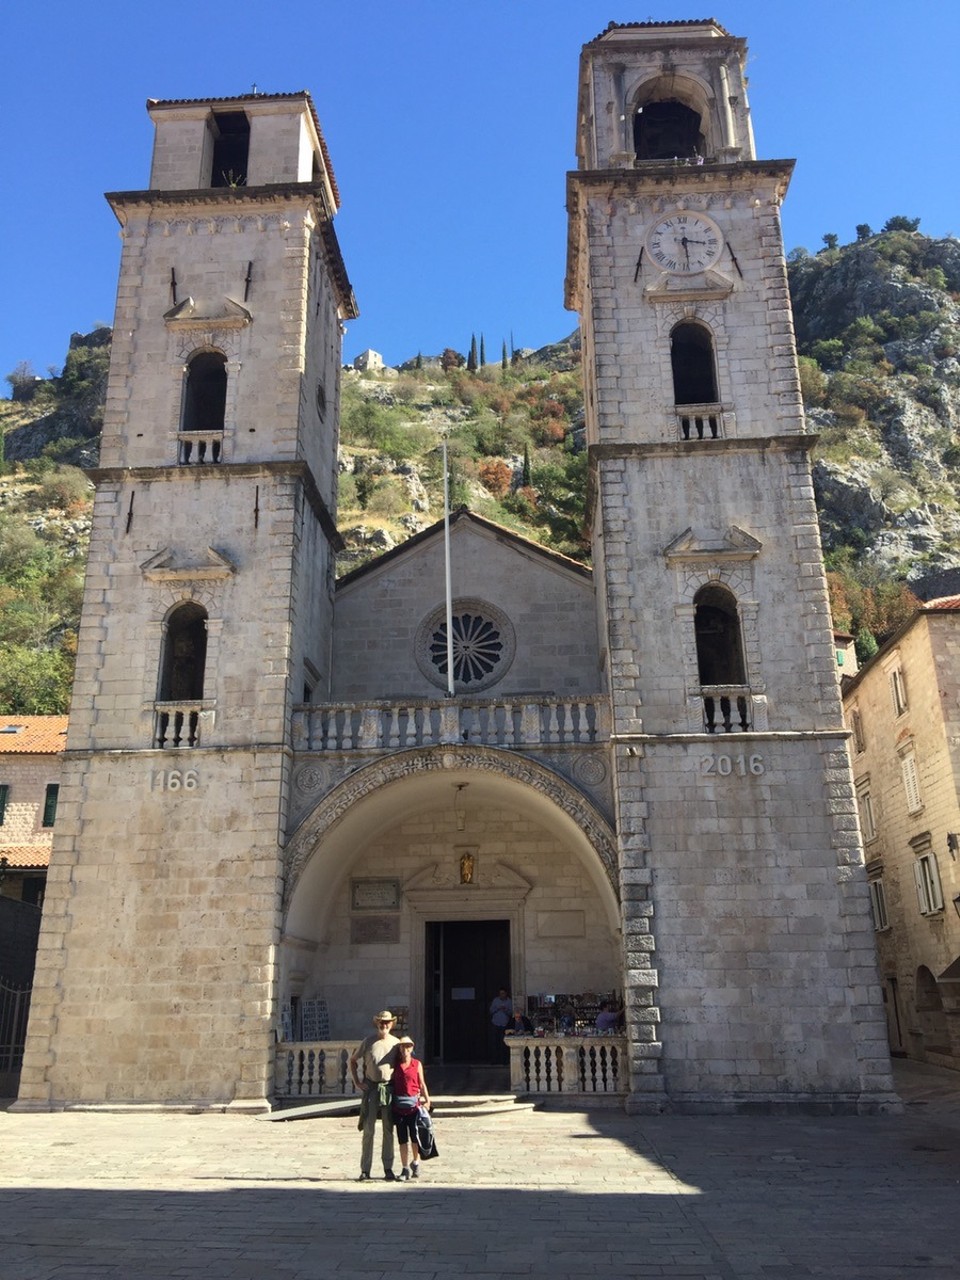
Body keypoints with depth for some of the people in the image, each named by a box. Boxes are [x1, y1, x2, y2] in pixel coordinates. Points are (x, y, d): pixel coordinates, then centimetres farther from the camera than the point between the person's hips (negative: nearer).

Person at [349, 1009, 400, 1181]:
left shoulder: (396, 1043, 3)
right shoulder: (368, 1042, -1)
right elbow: (352, 1061, 8)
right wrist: (357, 1082, 1)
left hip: (389, 1088, 1)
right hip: (371, 1088, -1)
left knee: (388, 1130, 7)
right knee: (368, 1130, 0)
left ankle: (388, 1169, 14)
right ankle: (365, 1169, 7)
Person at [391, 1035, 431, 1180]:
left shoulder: (417, 1064, 3)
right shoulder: (395, 1064, 5)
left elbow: (422, 1084, 6)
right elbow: (392, 1083, 7)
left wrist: (427, 1099, -1)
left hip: (414, 1104, -1)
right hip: (399, 1106, 1)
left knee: (415, 1137, 2)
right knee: (402, 1139, 6)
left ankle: (416, 1163, 25)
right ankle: (405, 1169, 15)